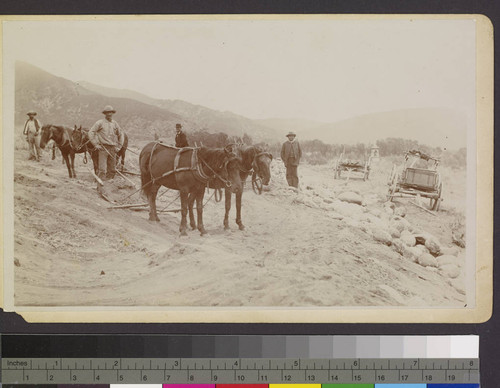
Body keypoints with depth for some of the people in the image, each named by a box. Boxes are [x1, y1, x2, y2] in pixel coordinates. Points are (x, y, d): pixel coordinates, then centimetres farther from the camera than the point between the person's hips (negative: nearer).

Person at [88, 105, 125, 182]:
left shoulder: (115, 124, 11)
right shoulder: (100, 123, -2)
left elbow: (121, 135, 22)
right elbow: (91, 132, -4)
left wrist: (119, 146, 13)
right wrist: (96, 144, -8)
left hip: (113, 149, 5)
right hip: (103, 148, -5)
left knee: (112, 169, 7)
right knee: (102, 169, -11)